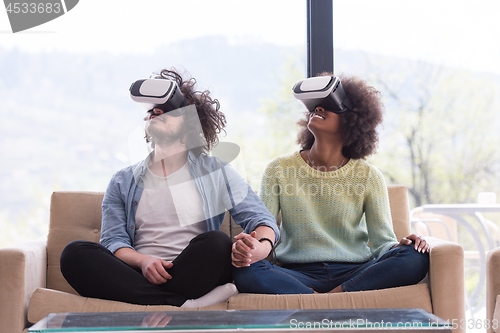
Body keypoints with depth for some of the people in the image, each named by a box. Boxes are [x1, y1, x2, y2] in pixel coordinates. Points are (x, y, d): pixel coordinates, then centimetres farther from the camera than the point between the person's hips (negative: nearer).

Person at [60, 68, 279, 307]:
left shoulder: (215, 171, 15)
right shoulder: (123, 182, 20)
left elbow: (261, 218, 8)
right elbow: (113, 241, 9)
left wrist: (263, 245, -19)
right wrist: (143, 261, -16)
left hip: (193, 276, -2)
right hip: (139, 279, 2)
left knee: (217, 242, -33)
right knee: (74, 253, -26)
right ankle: (183, 304, -34)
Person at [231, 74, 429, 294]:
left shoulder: (369, 177, 6)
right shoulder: (279, 170, 7)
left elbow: (382, 241, 2)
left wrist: (400, 246, -23)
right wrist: (244, 249, -22)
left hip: (354, 273, 1)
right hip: (298, 274, 0)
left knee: (416, 258, -27)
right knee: (245, 272, -32)